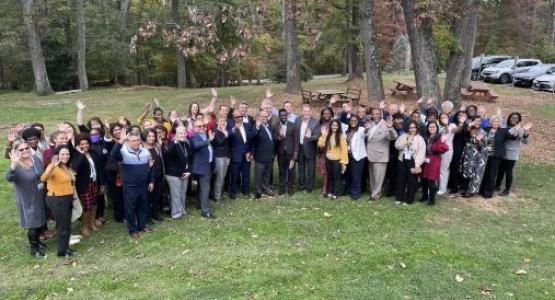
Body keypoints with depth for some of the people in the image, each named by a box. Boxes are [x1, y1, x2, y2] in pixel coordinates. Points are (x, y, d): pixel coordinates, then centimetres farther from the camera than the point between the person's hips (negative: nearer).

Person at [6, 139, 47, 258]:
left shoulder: (35, 159, -4)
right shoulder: (16, 166, -23)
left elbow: (44, 173, 15)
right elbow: (8, 177, -45)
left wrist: (43, 182, 3)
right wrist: (14, 164, -58)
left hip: (40, 198, 6)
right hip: (28, 201, -6)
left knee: (42, 222, 21)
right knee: (33, 225, 5)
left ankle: (37, 240, 47)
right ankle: (34, 248, 27)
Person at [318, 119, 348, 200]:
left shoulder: (341, 136, -9)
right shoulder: (328, 136, 6)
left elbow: (344, 149, -12)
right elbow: (320, 144, -3)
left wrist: (344, 162, -16)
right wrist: (323, 135, -8)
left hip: (337, 160, -5)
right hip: (328, 160, 5)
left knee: (336, 177, 5)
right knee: (330, 177, 14)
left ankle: (335, 194, 13)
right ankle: (330, 192, 25)